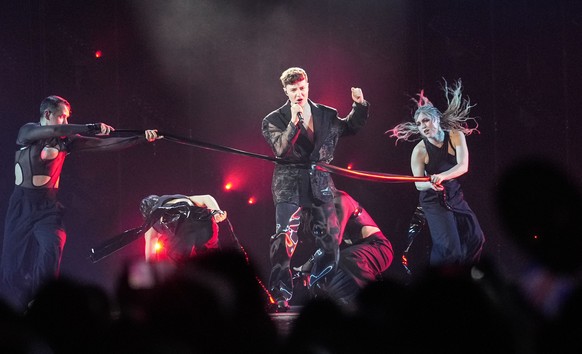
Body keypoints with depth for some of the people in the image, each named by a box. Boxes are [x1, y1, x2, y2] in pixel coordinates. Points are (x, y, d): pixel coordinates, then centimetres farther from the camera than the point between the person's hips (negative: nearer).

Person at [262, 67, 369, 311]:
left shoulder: (326, 115, 8)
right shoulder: (275, 120, -2)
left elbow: (350, 127, 24)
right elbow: (281, 150, -16)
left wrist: (359, 106, 7)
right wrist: (294, 122, -24)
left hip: (320, 183, 4)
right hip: (290, 184, -4)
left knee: (331, 240, 8)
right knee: (285, 240, -15)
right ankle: (280, 295, -13)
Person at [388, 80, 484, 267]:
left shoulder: (456, 136, -11)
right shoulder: (419, 150, -17)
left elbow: (463, 166, -23)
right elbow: (418, 184, -21)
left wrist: (442, 177, -41)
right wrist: (431, 184, -45)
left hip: (455, 196, 4)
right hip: (434, 202, -4)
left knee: (476, 238, 5)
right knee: (448, 245, -16)